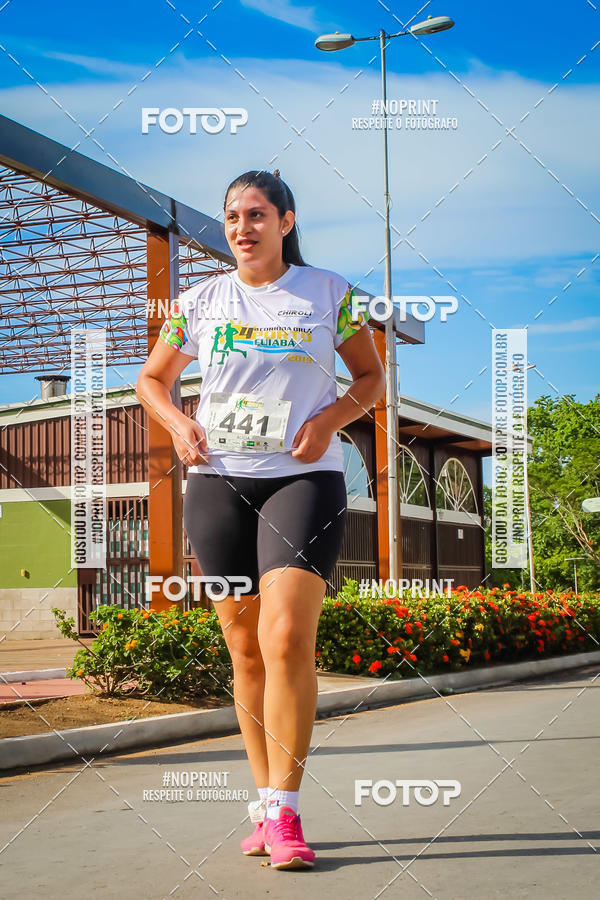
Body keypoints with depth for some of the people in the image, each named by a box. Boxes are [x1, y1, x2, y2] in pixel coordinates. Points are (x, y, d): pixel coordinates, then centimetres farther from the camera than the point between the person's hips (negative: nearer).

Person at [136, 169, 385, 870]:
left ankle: (283, 812, -12)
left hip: (305, 477, -2)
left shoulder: (329, 292, 7)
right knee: (246, 649, 4)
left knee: (287, 638, -18)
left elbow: (371, 376, 12)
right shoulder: (200, 300, 11)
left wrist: (330, 418, -7)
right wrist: (178, 424, 0)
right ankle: (266, 801, 17)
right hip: (217, 481, 3)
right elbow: (152, 378, 21)